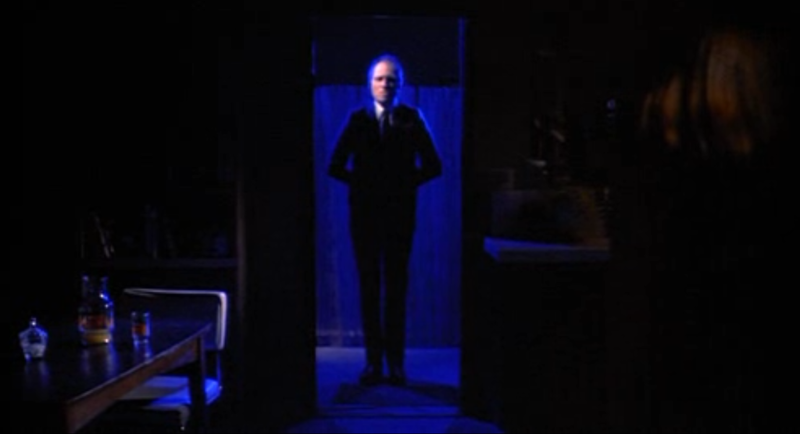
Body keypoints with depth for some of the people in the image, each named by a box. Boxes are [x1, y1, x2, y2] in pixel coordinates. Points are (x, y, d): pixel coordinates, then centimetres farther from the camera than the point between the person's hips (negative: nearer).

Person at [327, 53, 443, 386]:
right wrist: (362, 183, -1)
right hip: (365, 212, 1)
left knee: (397, 286, 2)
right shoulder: (358, 119, 6)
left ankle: (396, 362, 7)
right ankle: (374, 361, 7)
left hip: (400, 212, -1)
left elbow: (433, 166, 5)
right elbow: (336, 166, 7)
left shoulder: (412, 119, 4)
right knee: (369, 286, 2)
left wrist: (406, 183, -3)